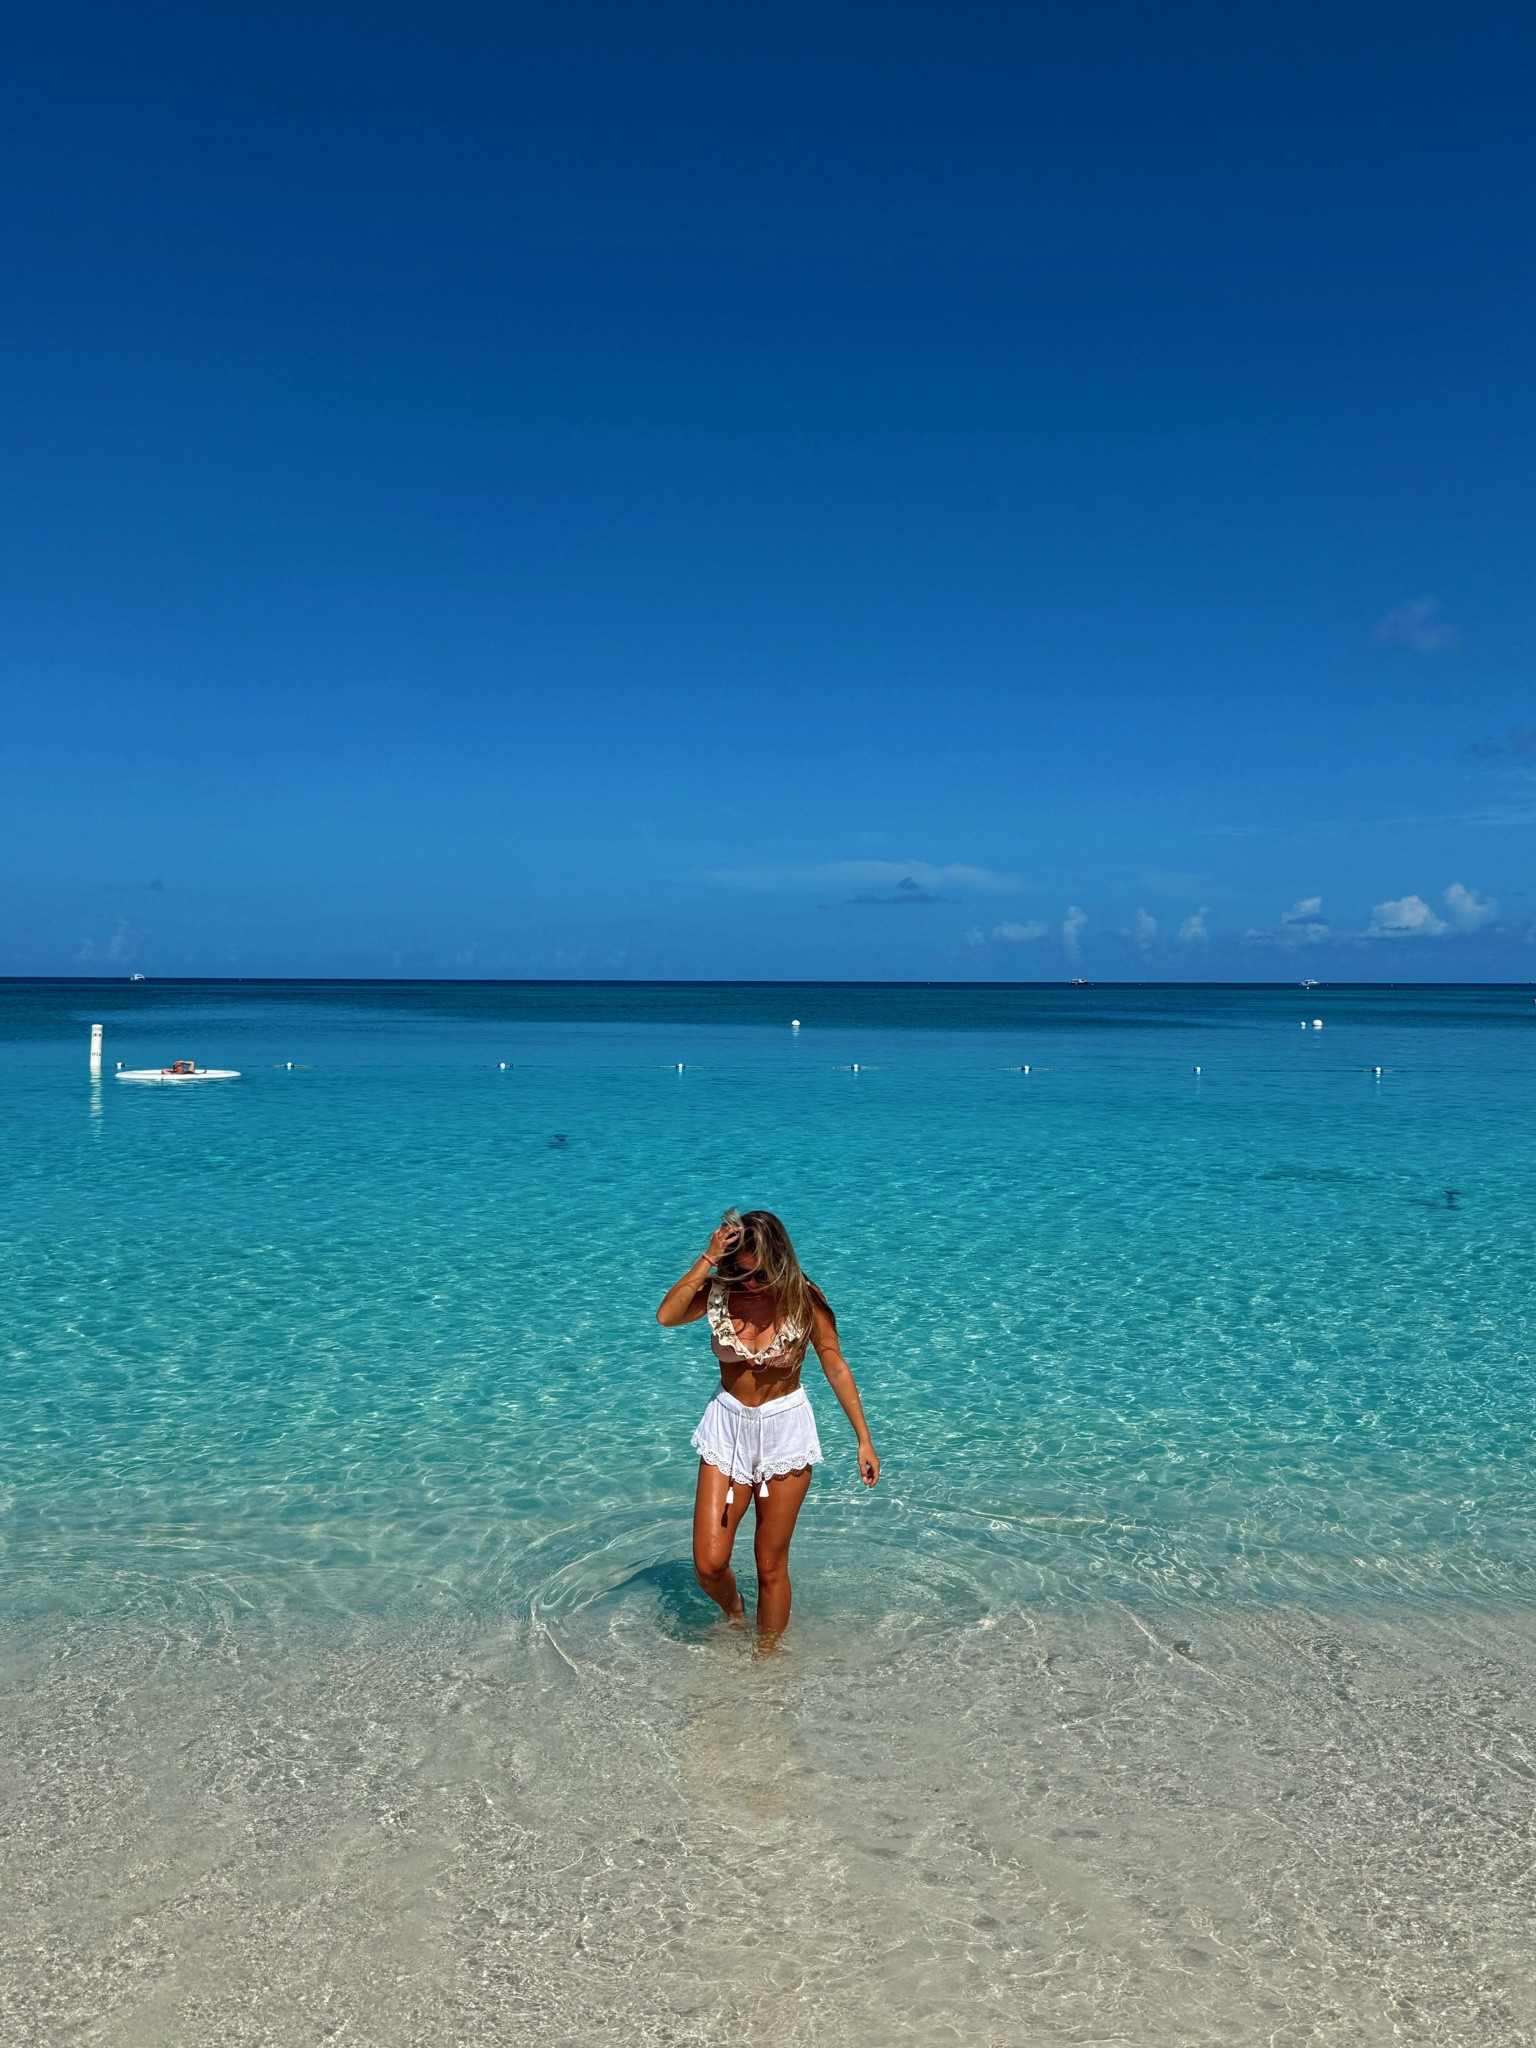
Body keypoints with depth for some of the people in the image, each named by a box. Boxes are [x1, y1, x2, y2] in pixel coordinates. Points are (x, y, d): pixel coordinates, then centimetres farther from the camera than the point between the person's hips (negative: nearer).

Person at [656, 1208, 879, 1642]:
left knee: (771, 1565, 7)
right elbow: (666, 1316, -27)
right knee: (708, 1564, 0)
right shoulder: (718, 1291, -9)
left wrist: (864, 1440, -6)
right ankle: (733, 1616, 34)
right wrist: (707, 1260, -27)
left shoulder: (803, 1299, -12)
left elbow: (836, 1367, -6)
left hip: (785, 1430, -2)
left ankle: (766, 1652, 30)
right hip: (728, 1427, 2)